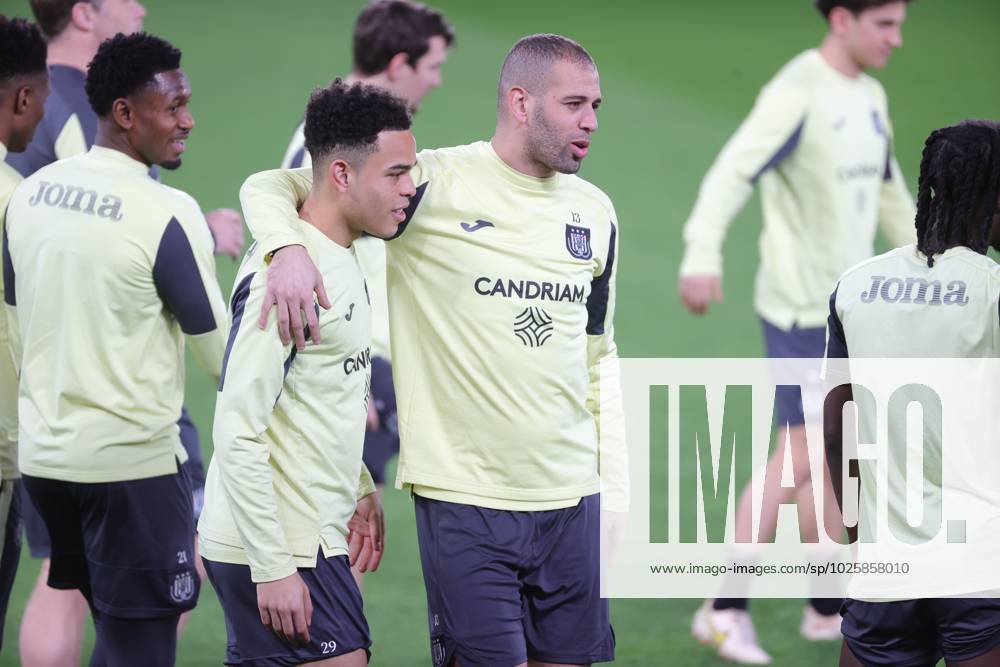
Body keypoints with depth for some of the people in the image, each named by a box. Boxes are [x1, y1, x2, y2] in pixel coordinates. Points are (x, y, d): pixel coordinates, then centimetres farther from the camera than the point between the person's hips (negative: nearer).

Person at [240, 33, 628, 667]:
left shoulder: (595, 213, 11)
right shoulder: (436, 184, -7)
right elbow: (270, 187, -4)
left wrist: (615, 493, 13)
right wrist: (289, 249, -27)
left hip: (572, 502, 5)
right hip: (465, 500, -5)